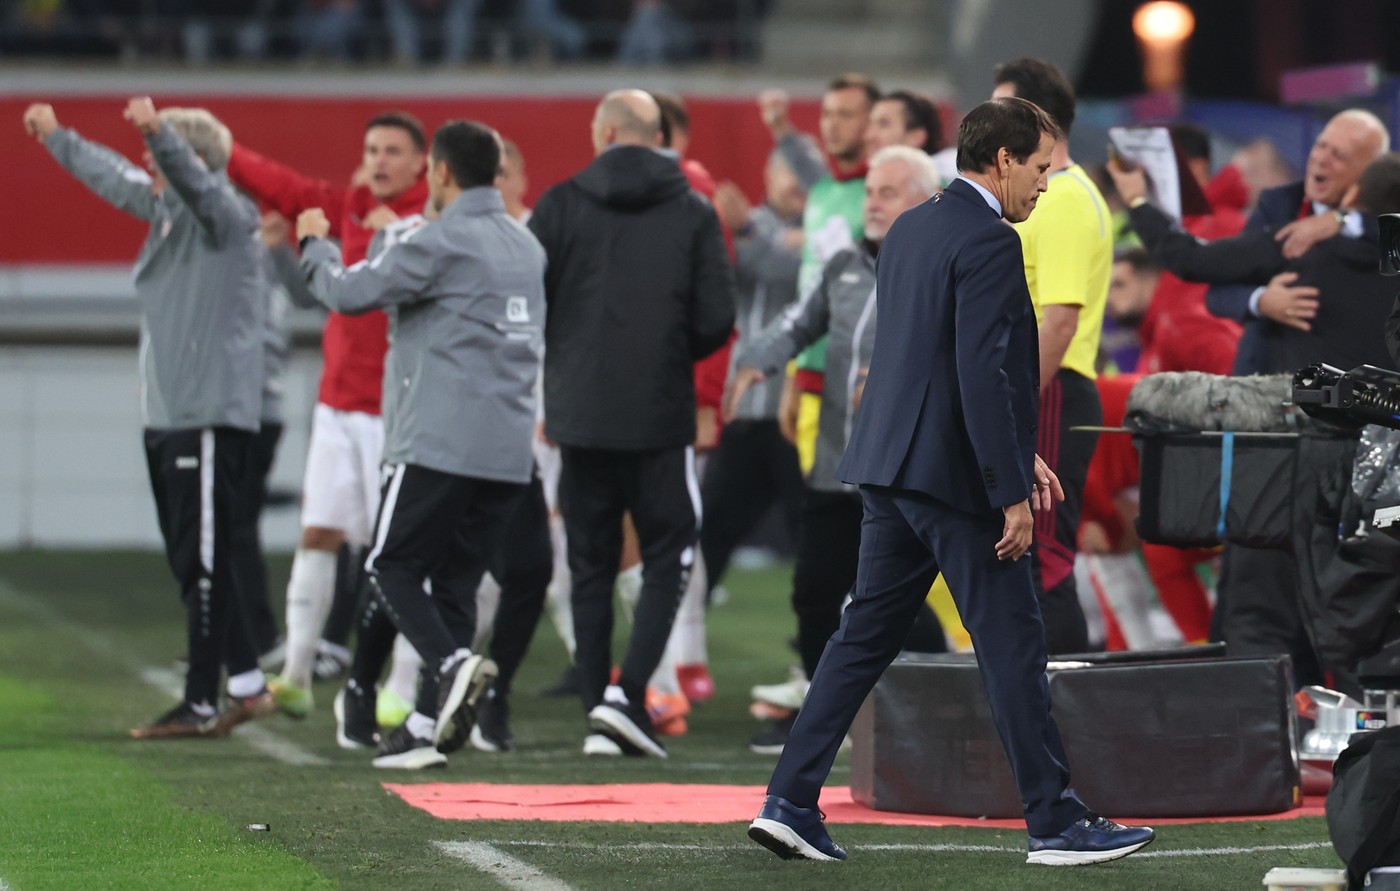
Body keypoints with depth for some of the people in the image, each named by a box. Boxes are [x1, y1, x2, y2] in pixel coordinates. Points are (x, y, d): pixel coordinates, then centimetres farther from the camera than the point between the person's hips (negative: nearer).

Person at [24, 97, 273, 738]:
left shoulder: (224, 214, -11)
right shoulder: (166, 207, 14)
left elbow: (197, 182, -34)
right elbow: (112, 178, 32)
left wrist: (158, 130, -51)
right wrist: (55, 137, 44)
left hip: (212, 415, -9)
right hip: (166, 414, 9)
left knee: (204, 561, -6)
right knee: (190, 561, 12)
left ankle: (201, 705, -3)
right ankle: (247, 685, 19)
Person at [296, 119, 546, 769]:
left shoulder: (439, 242, -9)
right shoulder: (525, 247, 15)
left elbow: (348, 293, -9)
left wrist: (316, 244, 12)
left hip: (441, 441, -7)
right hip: (509, 451, 7)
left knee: (392, 565, 2)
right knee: (455, 579, 11)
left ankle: (453, 665, -22)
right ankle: (430, 725, 8)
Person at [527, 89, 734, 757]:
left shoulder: (561, 205, -1)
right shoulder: (694, 212, 0)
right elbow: (716, 319, -4)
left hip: (578, 418, 1)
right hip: (660, 418, -1)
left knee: (591, 567, 10)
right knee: (668, 558, 7)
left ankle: (599, 717, 8)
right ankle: (627, 692, -10)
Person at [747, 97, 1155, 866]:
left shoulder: (910, 230, 14)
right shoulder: (989, 242, -15)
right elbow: (984, 376, -21)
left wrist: (1015, 455, 21)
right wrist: (1010, 492, -18)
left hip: (890, 468, 9)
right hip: (955, 475, -9)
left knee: (865, 635, 12)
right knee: (1013, 644, -1)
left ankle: (790, 802, 8)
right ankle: (1055, 823, 4)